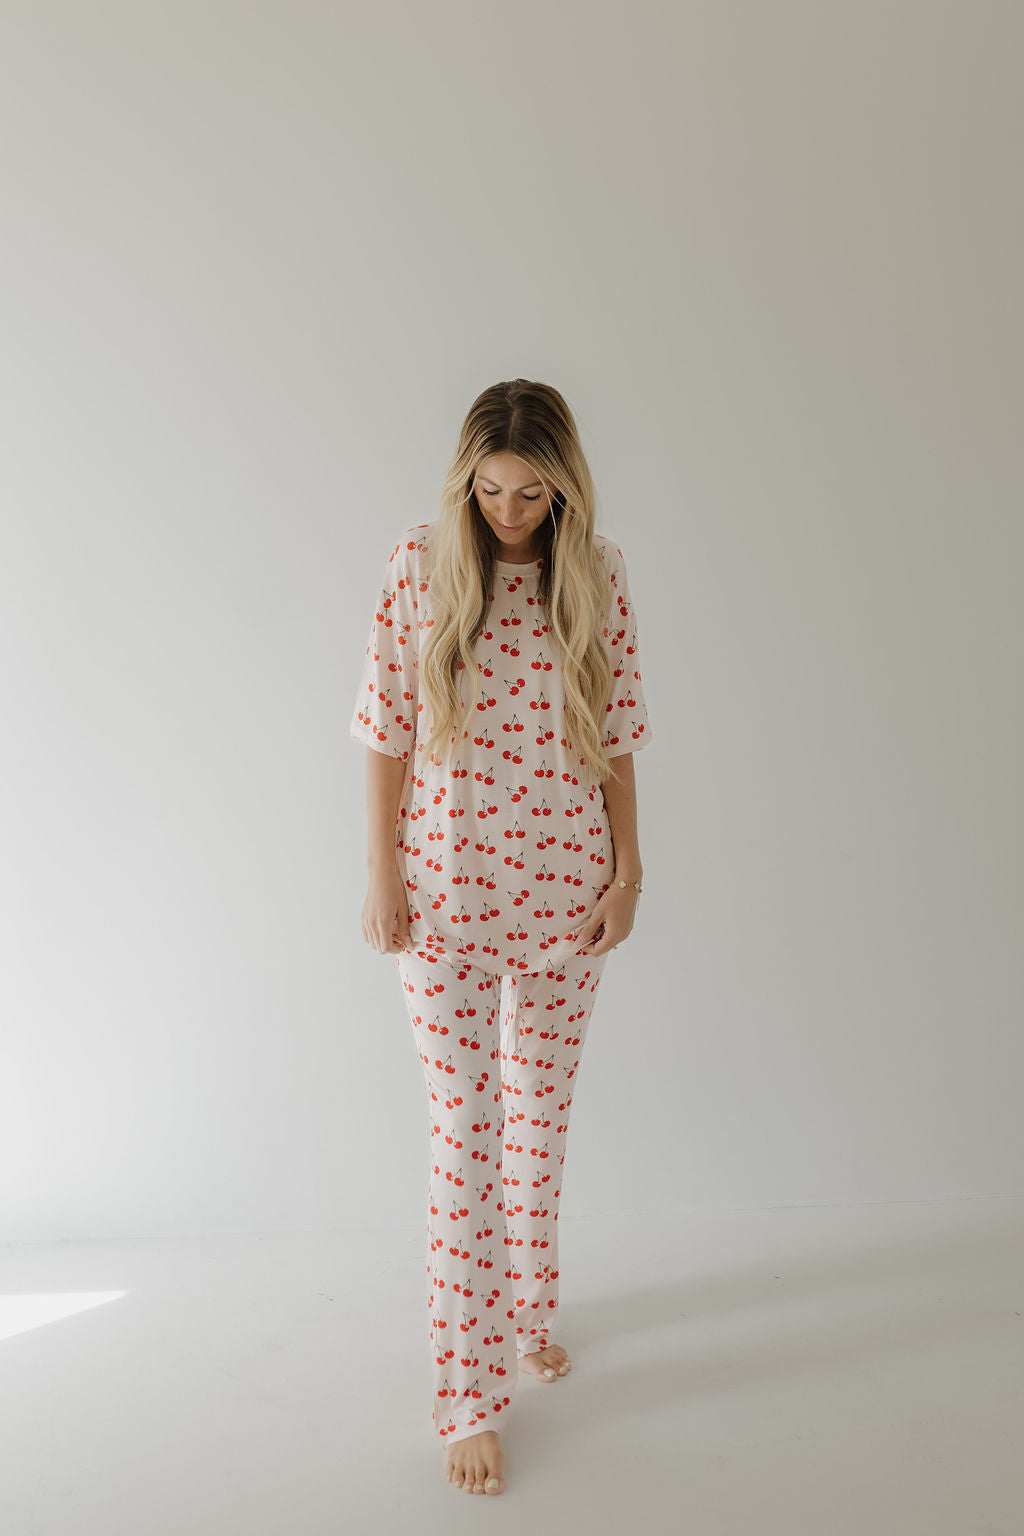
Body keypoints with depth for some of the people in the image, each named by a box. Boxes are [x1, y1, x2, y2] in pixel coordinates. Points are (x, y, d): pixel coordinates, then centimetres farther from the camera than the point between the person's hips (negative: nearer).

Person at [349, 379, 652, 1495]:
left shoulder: (597, 575, -1)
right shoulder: (420, 566, -6)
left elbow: (615, 734, 4)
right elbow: (387, 733, -3)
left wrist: (626, 869, 3)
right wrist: (381, 877, -5)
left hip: (565, 887, 3)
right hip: (446, 884, -2)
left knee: (540, 1113, 16)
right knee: (465, 1131, 2)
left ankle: (527, 1312, 39)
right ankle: (469, 1391, 15)